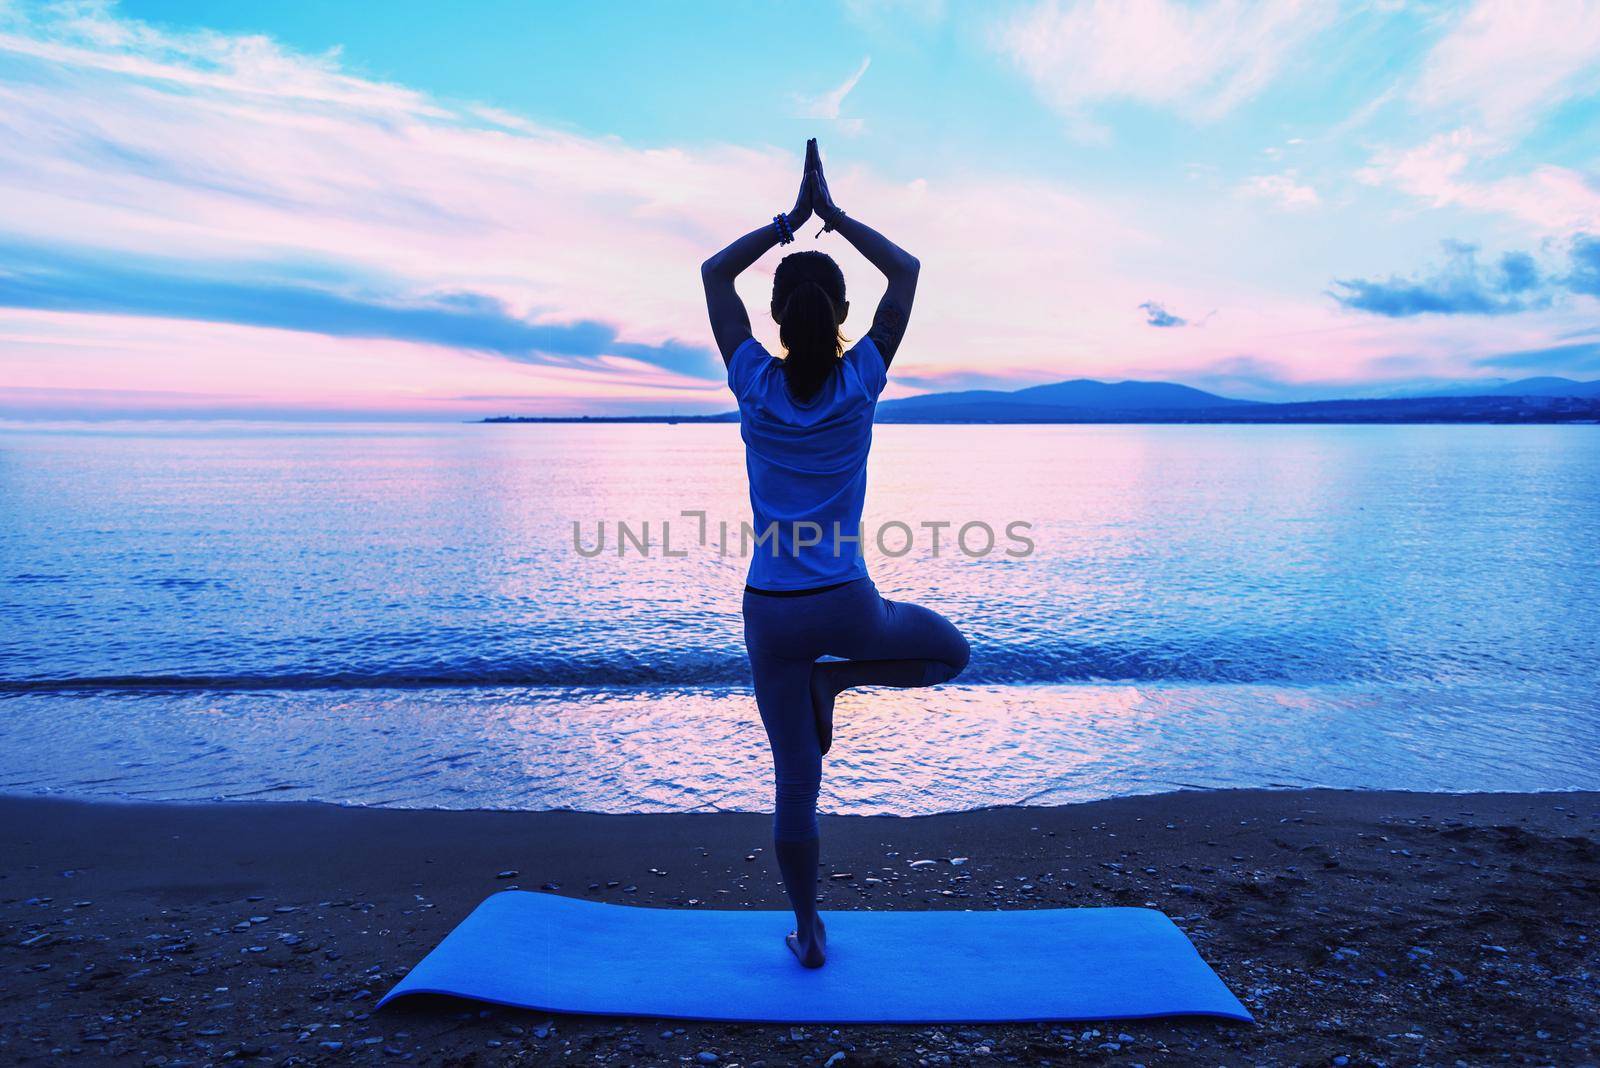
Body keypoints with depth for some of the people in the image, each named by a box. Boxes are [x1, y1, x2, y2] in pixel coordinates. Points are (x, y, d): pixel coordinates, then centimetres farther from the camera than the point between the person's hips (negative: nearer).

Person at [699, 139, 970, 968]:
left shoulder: (755, 384, -5)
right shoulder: (860, 381, -7)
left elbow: (714, 273, 10)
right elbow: (907, 271, 7)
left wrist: (791, 218, 11)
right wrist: (832, 214, 10)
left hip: (769, 612, 2)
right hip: (845, 606, -2)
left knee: (795, 782, 13)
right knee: (951, 651, 27)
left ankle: (809, 934, 25)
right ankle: (836, 679, 5)